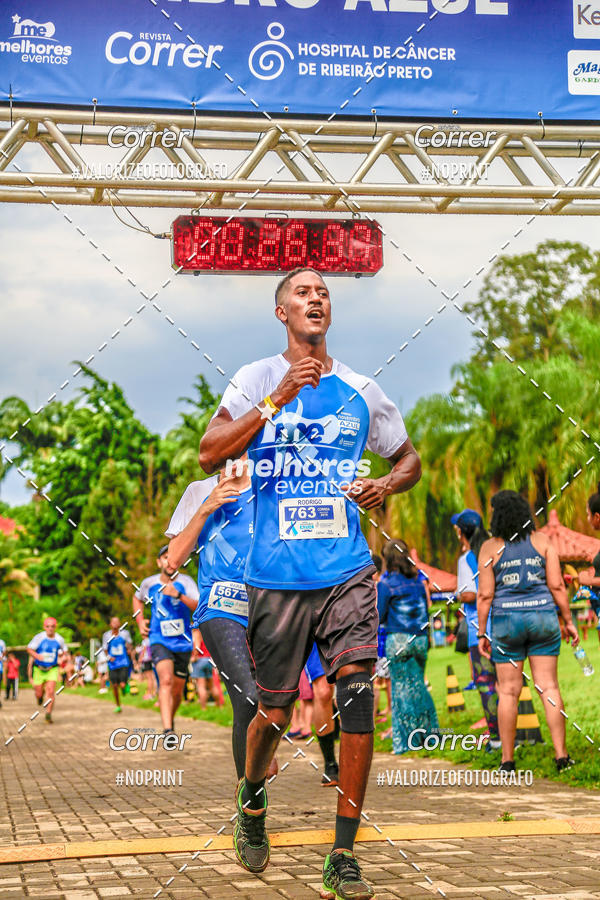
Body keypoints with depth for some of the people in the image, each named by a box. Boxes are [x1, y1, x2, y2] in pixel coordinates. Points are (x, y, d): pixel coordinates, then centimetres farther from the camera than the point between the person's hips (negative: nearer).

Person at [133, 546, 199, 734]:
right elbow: (137, 599, 25)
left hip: (183, 642, 1)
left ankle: (170, 719, 39)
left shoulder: (185, 581, -6)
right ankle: (167, 730, -34)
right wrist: (140, 620, 10)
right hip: (159, 640, -1)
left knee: (177, 690, 9)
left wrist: (178, 595, -33)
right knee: (166, 680, -24)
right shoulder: (149, 583, 2)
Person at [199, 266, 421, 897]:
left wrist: (387, 485, 0)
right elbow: (210, 454, -9)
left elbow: (409, 458, 23)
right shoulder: (257, 379, 4)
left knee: (357, 694, -14)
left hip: (347, 571, 2)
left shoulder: (360, 390, 11)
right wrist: (277, 399, -17)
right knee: (275, 712, 7)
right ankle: (251, 800, 39)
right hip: (276, 575, -1)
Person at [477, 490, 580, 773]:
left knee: (508, 691, 4)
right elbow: (557, 585, -2)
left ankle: (508, 760, 6)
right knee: (549, 687, 4)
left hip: (507, 622, -1)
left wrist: (481, 634, 1)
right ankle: (561, 755, 0)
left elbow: (485, 595, -5)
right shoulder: (542, 541, 2)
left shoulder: (490, 547, -4)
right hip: (543, 618, 1)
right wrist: (569, 622, 6)